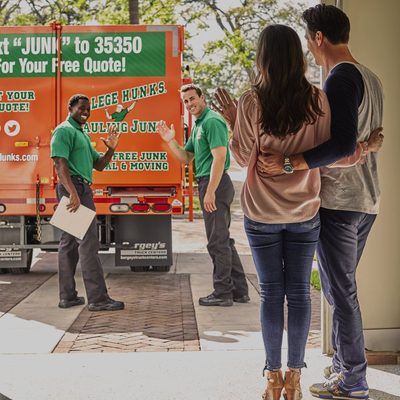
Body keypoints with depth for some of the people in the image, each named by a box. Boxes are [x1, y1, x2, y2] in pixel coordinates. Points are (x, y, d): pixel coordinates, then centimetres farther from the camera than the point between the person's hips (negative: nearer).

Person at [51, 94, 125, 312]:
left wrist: (111, 149, 2)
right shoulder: (64, 130, -7)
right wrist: (73, 192, -29)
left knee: (69, 243, 10)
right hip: (74, 188, -10)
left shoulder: (81, 134, 23)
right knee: (88, 242, -12)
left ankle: (68, 296, 14)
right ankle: (97, 298, -12)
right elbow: (60, 163, -18)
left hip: (81, 189, 10)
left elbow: (98, 165, 21)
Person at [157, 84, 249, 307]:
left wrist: (210, 191, -24)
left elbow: (219, 157, -21)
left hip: (215, 184, -11)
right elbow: (186, 158, 22)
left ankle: (223, 293, 2)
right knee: (223, 240, 14)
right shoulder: (198, 125, 19)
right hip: (209, 184, 11)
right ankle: (239, 290, 20)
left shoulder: (212, 121, -12)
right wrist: (170, 141, 7)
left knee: (218, 241, -5)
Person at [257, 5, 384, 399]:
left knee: (341, 290, -1)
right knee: (342, 287, 18)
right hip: (365, 201, 9)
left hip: (338, 203, -9)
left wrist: (288, 163, -29)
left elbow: (343, 144, -26)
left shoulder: (340, 78, -15)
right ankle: (343, 364, 27)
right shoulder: (370, 78, 13)